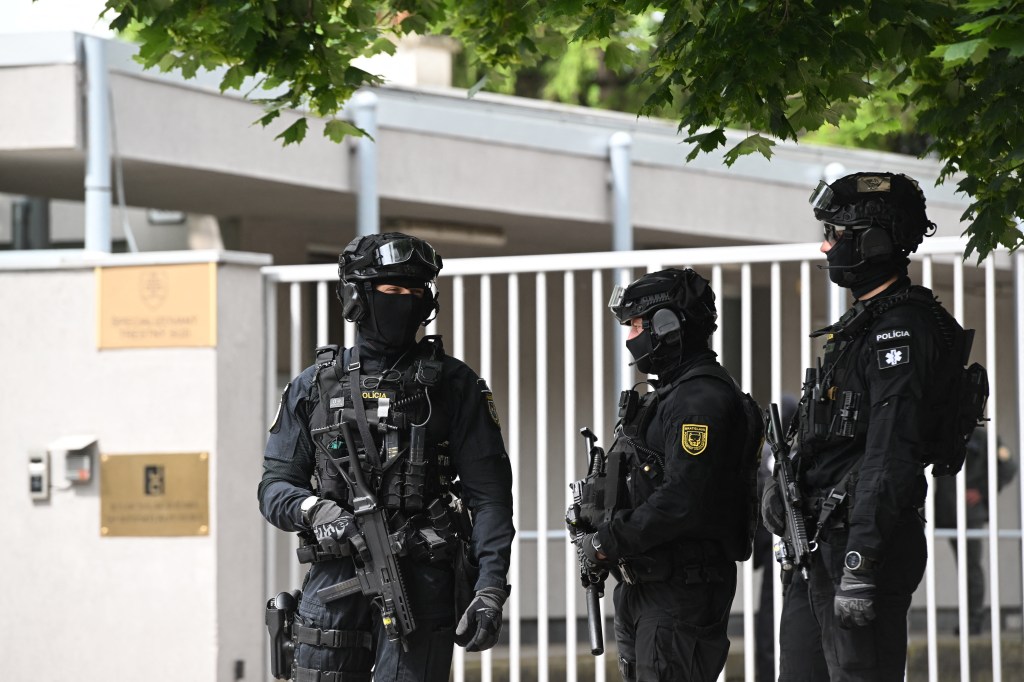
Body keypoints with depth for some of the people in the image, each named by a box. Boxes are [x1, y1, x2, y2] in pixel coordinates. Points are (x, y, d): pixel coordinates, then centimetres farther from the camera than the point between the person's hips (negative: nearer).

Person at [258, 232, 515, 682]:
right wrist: (313, 509, -12)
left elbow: (489, 496, 0)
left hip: (422, 586, -2)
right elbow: (275, 487, 11)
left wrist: (490, 589, -10)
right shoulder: (314, 387, 11)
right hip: (334, 579, 2)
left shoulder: (455, 386, 5)